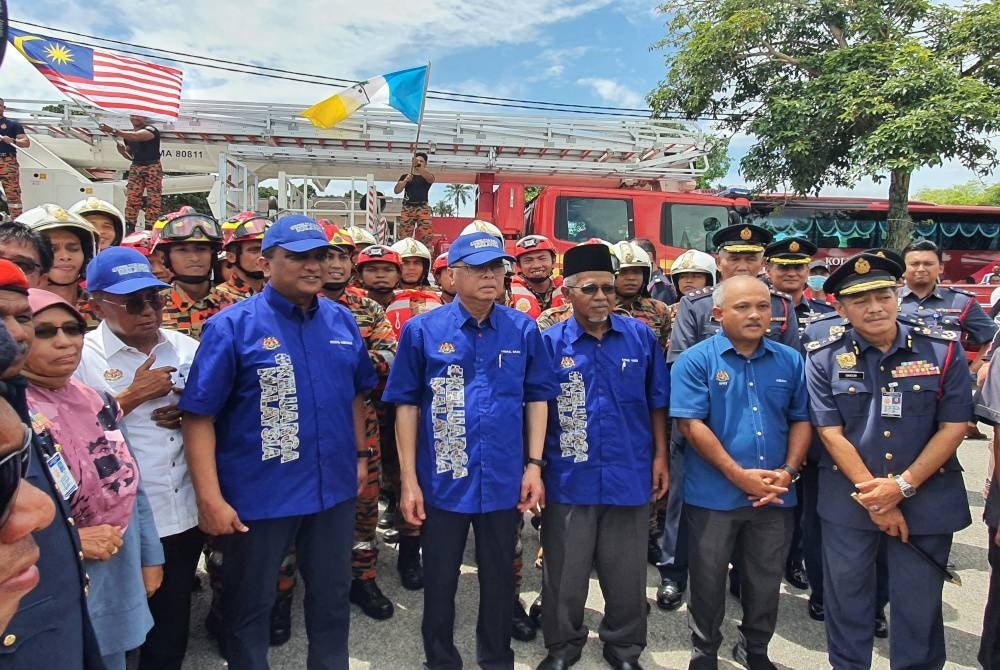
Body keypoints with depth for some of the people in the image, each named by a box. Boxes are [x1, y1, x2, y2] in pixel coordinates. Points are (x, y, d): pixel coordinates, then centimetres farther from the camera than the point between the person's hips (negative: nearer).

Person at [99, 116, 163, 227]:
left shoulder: (151, 129, -9)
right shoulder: (128, 134, 13)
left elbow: (135, 137, -30)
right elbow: (130, 156, 20)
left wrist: (114, 131, -37)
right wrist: (121, 150, -2)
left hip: (153, 168, -6)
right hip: (135, 168, 6)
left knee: (153, 201, -4)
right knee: (131, 198, -4)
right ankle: (129, 226, -4)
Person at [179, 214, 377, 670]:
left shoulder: (342, 321, 2)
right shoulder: (233, 325, -13)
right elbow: (199, 416, -15)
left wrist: (360, 453, 12)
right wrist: (210, 498, -18)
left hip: (334, 488, 5)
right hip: (258, 494, -4)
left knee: (332, 596, 22)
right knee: (249, 604, 17)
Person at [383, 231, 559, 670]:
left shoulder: (523, 330, -2)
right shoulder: (422, 330, -6)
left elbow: (537, 398, 5)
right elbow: (407, 405, -3)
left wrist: (534, 465, -1)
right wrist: (409, 480, -5)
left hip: (504, 481, 2)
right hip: (442, 481, -1)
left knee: (499, 578, 19)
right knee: (439, 581, 15)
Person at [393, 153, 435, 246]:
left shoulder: (428, 176, 12)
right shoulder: (405, 176, 17)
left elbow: (431, 178, -13)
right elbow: (396, 191, 8)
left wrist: (419, 168, -27)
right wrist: (406, 180, -6)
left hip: (423, 208, -1)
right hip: (407, 208, 1)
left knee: (427, 235, -15)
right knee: (404, 235, -6)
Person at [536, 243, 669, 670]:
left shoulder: (640, 336, 0)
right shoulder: (550, 343, -5)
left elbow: (657, 403, 6)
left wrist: (660, 457, 3)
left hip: (629, 476, 1)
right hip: (569, 478, -1)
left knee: (627, 573, 16)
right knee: (565, 573, 14)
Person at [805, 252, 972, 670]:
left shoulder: (944, 349, -3)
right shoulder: (824, 358, -6)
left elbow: (953, 427, -5)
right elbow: (830, 433, -8)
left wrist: (902, 485, -12)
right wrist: (874, 496, -12)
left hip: (927, 501, 1)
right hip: (848, 501, 0)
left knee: (919, 608, 13)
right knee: (846, 601, 14)